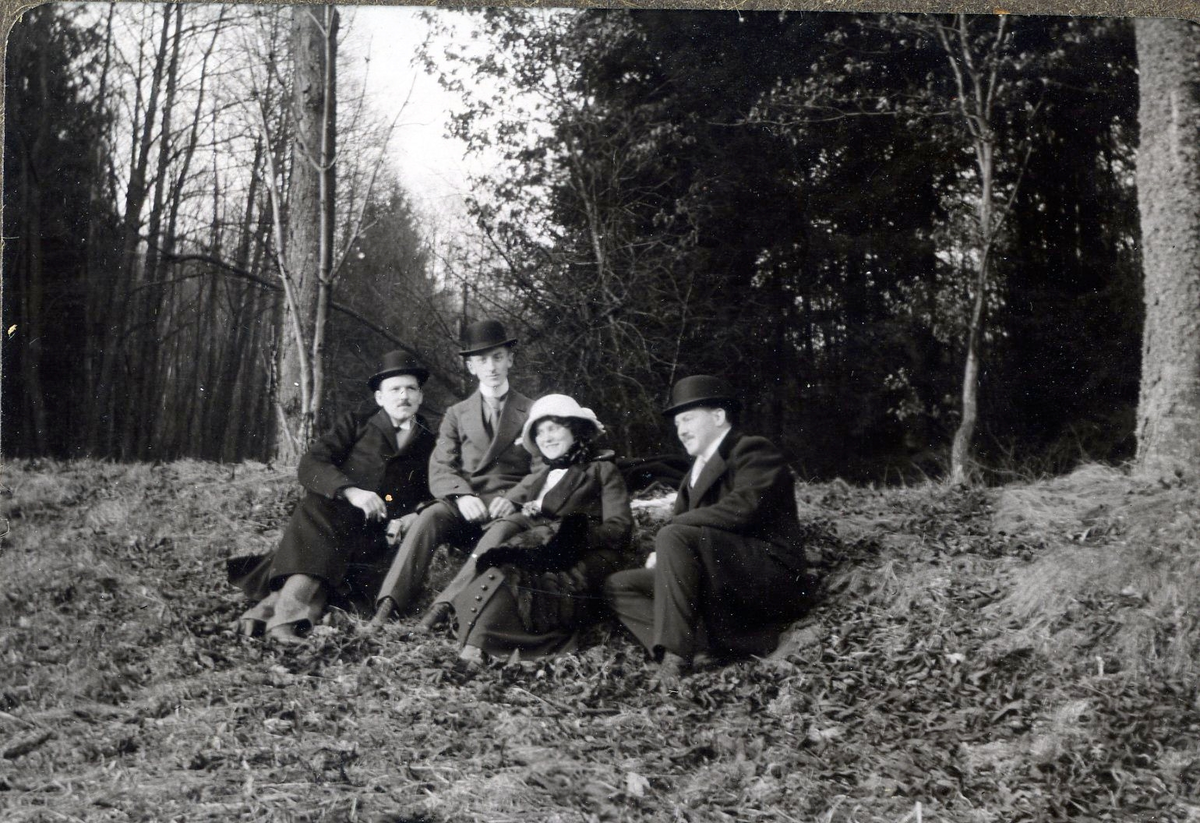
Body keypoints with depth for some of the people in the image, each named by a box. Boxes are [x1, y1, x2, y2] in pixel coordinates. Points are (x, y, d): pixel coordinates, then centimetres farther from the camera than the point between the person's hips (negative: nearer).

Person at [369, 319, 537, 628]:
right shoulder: (457, 414, 20)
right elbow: (440, 469, 7)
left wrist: (515, 499, -15)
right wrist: (463, 495, -16)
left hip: (509, 509, -1)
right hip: (465, 507, 2)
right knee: (430, 516, -32)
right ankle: (388, 608, -41)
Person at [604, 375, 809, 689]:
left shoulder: (754, 450, -4)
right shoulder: (699, 468, 23)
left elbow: (743, 509, -22)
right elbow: (681, 516, 14)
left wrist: (669, 528, -16)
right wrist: (661, 556, -9)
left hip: (770, 577, -9)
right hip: (719, 588, 9)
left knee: (674, 537, -29)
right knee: (618, 586, 0)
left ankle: (675, 655, -32)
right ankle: (703, 647, -21)